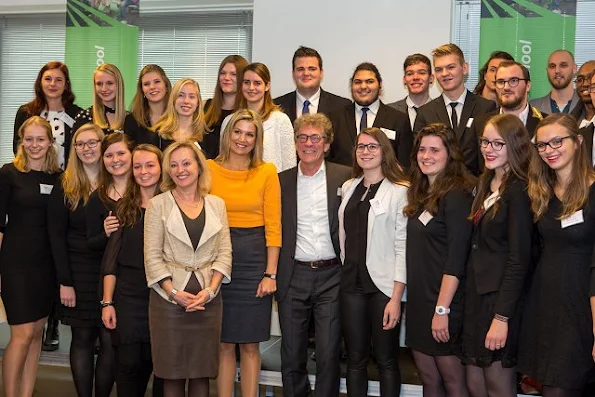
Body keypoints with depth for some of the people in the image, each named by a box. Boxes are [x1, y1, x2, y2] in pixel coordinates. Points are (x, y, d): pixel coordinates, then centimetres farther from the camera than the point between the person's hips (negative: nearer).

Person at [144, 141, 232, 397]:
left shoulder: (217, 204, 8)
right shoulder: (158, 204, 1)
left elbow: (224, 253, 4)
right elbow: (152, 256, -4)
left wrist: (210, 289, -9)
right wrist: (174, 292, -14)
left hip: (207, 297, 2)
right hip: (169, 296, -2)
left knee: (202, 370, 6)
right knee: (172, 370, 4)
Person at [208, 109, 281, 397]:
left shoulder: (267, 172, 0)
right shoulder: (209, 169, 2)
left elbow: (273, 226, -2)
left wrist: (271, 273, -7)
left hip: (254, 259, 0)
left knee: (250, 343, 8)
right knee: (224, 343, 8)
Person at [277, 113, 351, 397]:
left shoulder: (345, 177, 1)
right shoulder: (281, 181, 6)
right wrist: (272, 275, 0)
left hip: (331, 275, -2)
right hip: (293, 277, 2)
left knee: (329, 357, 3)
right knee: (291, 358, 10)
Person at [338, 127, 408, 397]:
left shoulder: (400, 191, -7)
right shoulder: (348, 188, 10)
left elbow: (403, 246, -10)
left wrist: (396, 298, -13)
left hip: (383, 285, -5)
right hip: (351, 283, 5)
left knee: (386, 361, 6)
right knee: (355, 359, 12)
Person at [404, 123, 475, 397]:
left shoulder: (456, 195, -12)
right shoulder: (421, 195, 12)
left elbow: (456, 261, -18)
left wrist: (442, 309, -21)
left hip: (443, 303, -7)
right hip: (419, 300, 7)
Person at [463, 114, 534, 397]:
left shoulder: (519, 191, -12)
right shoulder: (484, 185, 13)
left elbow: (519, 259, -16)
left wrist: (502, 317, -19)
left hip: (502, 297, -7)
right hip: (476, 293, 7)